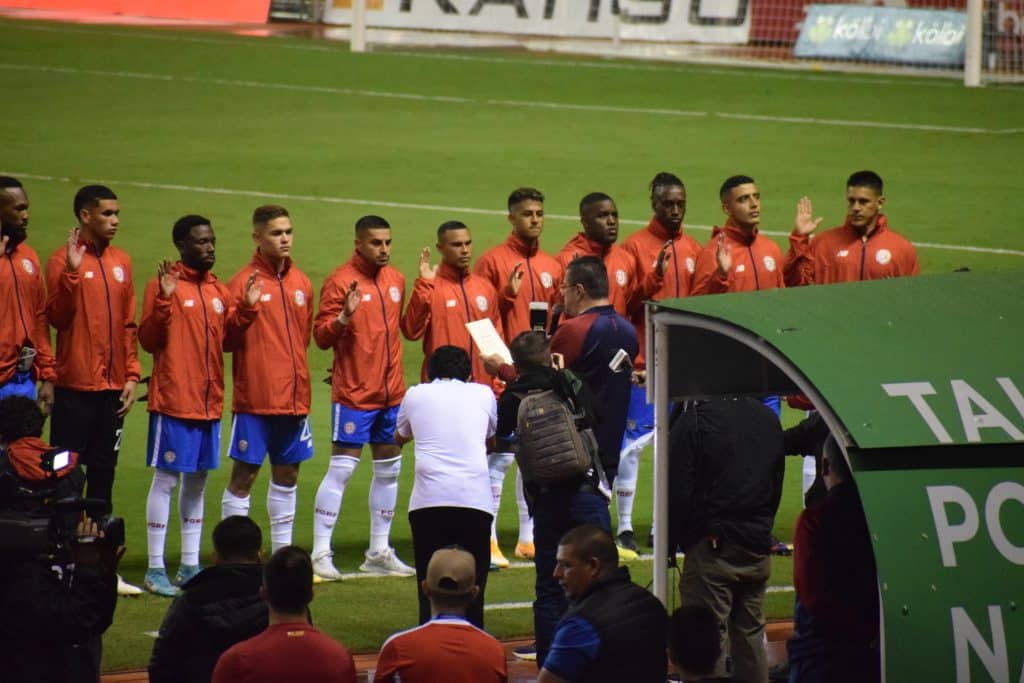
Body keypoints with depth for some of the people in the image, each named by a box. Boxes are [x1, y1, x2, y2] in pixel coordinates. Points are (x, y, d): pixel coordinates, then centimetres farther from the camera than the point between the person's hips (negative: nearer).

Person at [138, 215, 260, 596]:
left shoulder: (219, 292, 11)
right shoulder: (165, 286, -8)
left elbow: (228, 340, 13)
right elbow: (148, 340, -14)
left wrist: (247, 309, 0)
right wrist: (164, 300, -26)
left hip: (210, 403, 7)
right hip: (173, 401, -7)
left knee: (197, 480, 12)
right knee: (166, 479, -4)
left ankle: (190, 566, 21)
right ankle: (156, 569, 0)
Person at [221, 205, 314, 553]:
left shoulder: (301, 283, 10)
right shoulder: (243, 282, -8)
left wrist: (295, 374, 15)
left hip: (294, 397, 6)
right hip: (254, 398, -6)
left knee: (287, 475, 13)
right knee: (243, 476, -2)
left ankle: (283, 552, 23)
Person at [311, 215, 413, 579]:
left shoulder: (396, 279, 9)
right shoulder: (340, 282, -10)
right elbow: (321, 336, -12)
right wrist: (344, 316, -28)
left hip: (391, 392, 7)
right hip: (353, 392, -7)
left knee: (389, 469, 11)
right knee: (341, 468, -8)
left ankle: (379, 552, 21)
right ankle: (321, 554, -4)